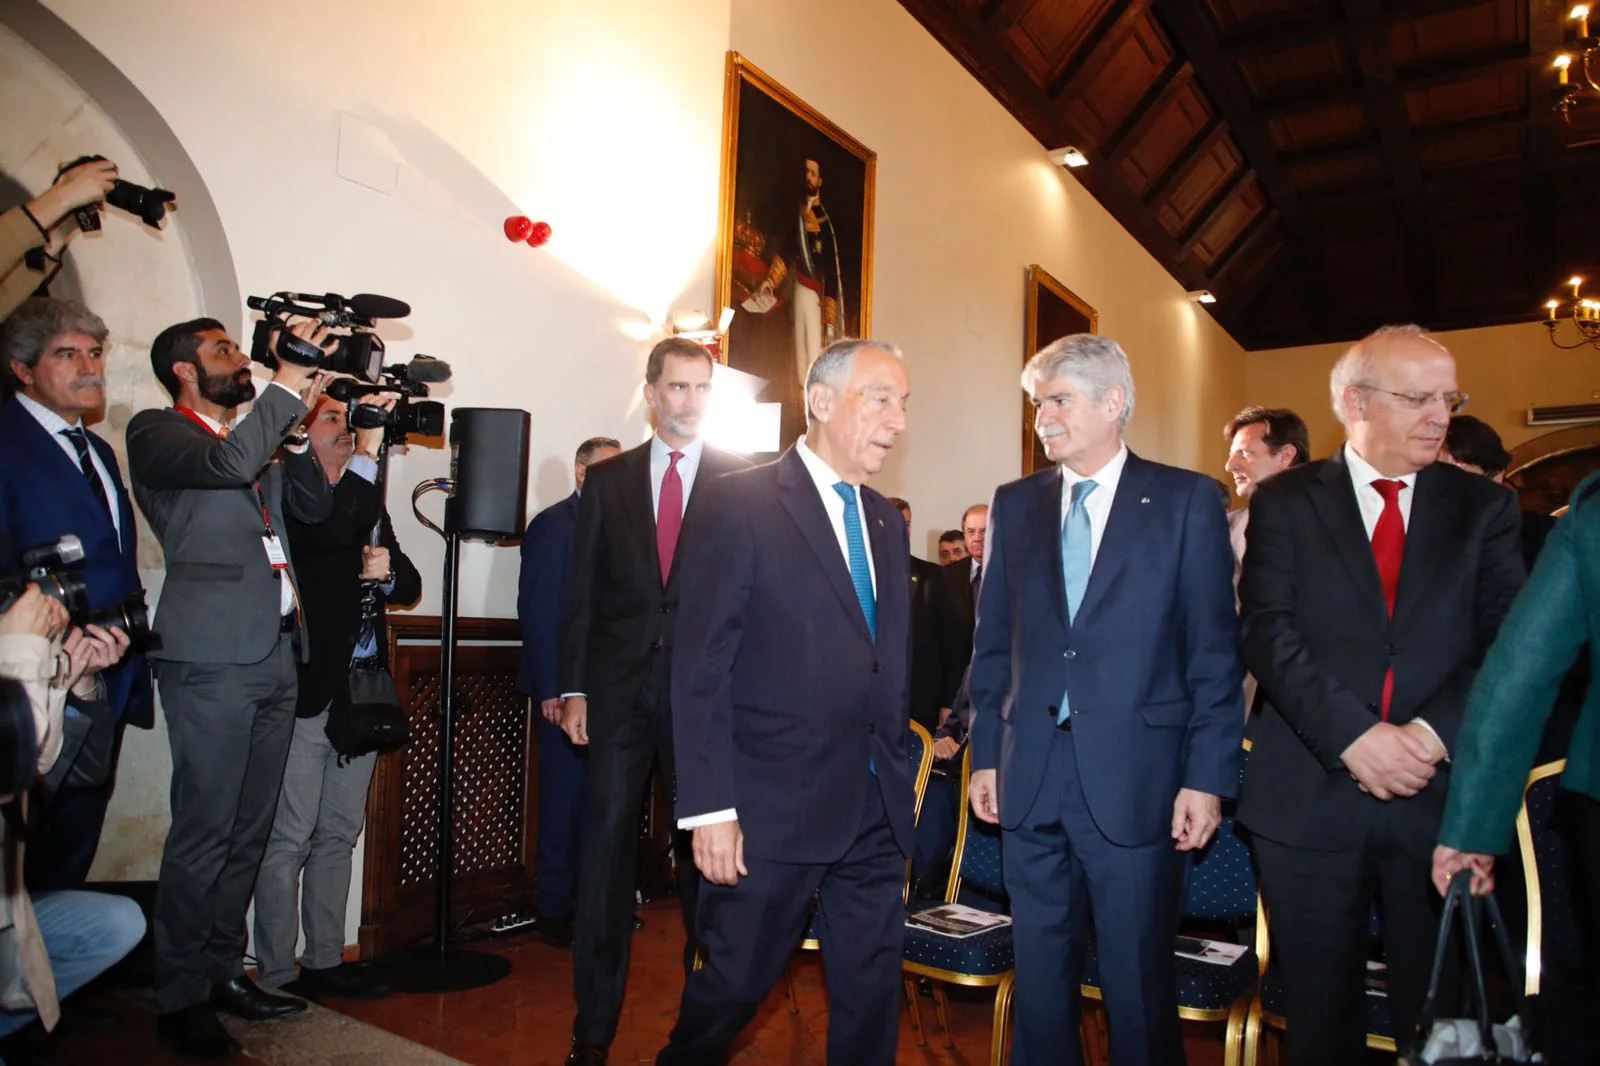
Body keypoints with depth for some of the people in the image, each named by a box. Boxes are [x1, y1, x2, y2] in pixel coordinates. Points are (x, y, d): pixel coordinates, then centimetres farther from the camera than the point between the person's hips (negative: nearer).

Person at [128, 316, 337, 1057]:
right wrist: (287, 387, -11)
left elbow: (315, 507, 13)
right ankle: (181, 997, 10)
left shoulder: (259, 441, 21)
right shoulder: (156, 432, 1)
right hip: (212, 658, -7)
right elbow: (227, 463, -19)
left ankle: (223, 971, 25)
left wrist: (297, 420, 2)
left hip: (276, 655, 7)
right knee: (203, 833, -3)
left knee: (249, 830, 13)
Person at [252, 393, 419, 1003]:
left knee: (339, 835, 14)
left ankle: (325, 962, 25)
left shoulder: (367, 500, 18)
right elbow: (327, 533, -27)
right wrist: (368, 451, -26)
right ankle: (276, 973, 12)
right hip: (304, 689, -7)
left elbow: (410, 587, 17)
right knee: (289, 839, -1)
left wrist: (387, 573, -5)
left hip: (361, 692, 7)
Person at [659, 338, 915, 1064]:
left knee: (872, 993, 14)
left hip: (877, 811, 6)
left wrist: (896, 779, 10)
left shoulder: (886, 522, 12)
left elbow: (890, 666, 14)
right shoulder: (741, 504, -9)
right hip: (774, 808, -6)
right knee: (733, 986, 9)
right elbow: (700, 669, -12)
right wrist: (710, 809, -15)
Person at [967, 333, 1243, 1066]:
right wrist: (985, 755, 8)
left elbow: (1215, 651, -3)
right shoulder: (1014, 505, 9)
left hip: (1136, 780, -3)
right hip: (1030, 781, 3)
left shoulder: (1186, 501, -1)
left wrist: (1208, 777, -7)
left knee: (1140, 986, 9)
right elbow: (992, 643, 10)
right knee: (1040, 981, 15)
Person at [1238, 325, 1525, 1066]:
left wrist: (1433, 733, -17)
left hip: (1441, 795, 2)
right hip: (1310, 798, -1)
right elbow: (1267, 631, -8)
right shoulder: (1285, 501, 3)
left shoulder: (1484, 508, 8)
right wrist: (1353, 735, -19)